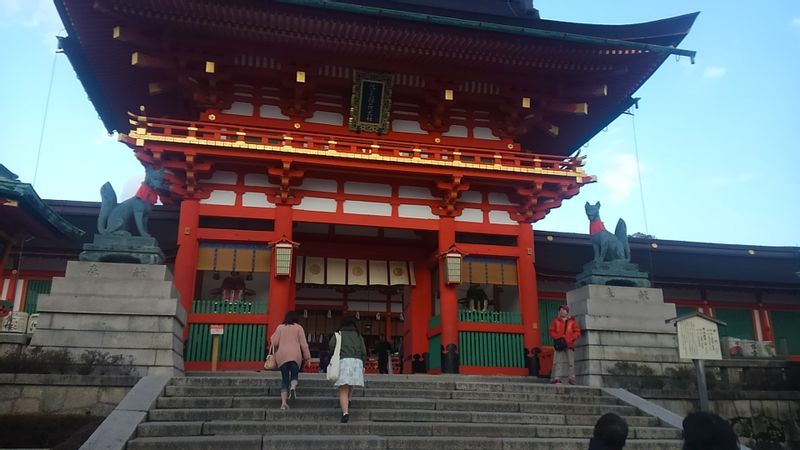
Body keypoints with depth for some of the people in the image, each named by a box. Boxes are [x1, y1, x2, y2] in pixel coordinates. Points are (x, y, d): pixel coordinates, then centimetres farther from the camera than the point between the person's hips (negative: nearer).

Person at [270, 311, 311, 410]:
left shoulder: (280, 327, 13)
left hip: (282, 356, 1)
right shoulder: (298, 327, 9)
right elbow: (303, 343, 3)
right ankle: (293, 386, -24)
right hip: (295, 355, -1)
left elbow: (274, 342, 7)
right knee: (294, 375, 11)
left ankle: (284, 402, -5)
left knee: (284, 379, 6)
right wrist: (307, 357, 5)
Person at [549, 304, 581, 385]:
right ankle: (556, 378, -15)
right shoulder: (555, 320, 12)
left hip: (569, 344, 1)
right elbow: (552, 331, 8)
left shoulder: (572, 321, 11)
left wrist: (568, 340, -9)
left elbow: (577, 332, 4)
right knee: (558, 361, -10)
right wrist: (558, 338, -9)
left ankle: (571, 379, 6)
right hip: (559, 344, -1)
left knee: (570, 362, 1)